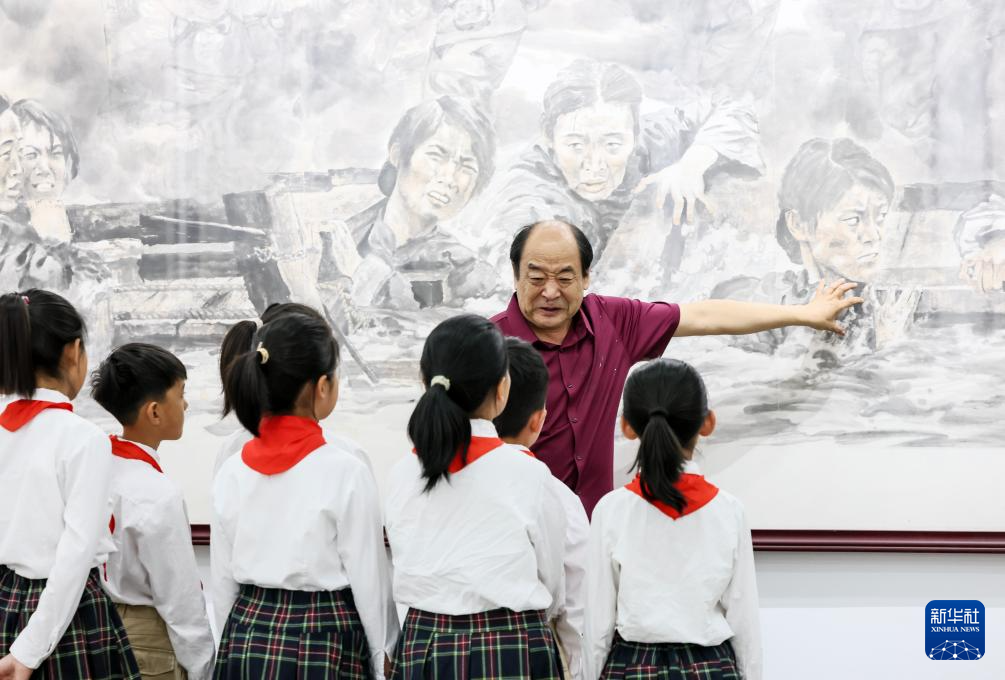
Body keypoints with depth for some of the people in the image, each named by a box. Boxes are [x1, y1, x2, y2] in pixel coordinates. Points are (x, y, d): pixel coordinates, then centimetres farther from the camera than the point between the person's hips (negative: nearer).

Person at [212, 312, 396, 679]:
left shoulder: (231, 472, 0)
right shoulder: (345, 473, -13)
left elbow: (222, 583, 6)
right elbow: (369, 581, -8)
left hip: (245, 640, 5)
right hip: (327, 645, -5)